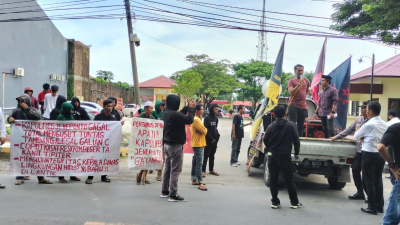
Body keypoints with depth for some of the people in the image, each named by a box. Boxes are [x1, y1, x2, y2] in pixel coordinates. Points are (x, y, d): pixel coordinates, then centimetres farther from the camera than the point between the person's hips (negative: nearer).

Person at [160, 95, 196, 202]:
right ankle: (173, 195, 3)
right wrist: (191, 108, -10)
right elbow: (189, 120, -23)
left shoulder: (167, 113, 5)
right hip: (175, 145, -10)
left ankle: (164, 191, 27)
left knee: (168, 168, 17)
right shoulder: (174, 114, -24)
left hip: (168, 144, 10)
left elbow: (180, 115, 18)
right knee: (175, 170, -2)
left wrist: (187, 107, 10)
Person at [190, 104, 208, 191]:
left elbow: (204, 130, 12)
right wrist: (204, 130, -1)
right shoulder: (196, 119, -17)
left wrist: (201, 131, -8)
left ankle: (194, 180, 25)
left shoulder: (197, 119, 16)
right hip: (198, 144, -11)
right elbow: (204, 130, -22)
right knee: (199, 164, -12)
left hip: (199, 144, 11)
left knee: (195, 162, 16)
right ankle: (200, 183, -13)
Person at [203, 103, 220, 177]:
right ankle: (203, 170, -3)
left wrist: (217, 136, 3)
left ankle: (211, 170, 22)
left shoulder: (216, 118, 12)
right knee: (206, 155, -5)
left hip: (214, 140, 7)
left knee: (212, 155, 13)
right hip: (208, 140, -7)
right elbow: (206, 130, -14)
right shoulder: (207, 118, -10)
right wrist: (211, 138, -13)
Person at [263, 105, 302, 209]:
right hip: (285, 156, -2)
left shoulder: (271, 126, -1)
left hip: (272, 156, 2)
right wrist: (297, 153, 7)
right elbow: (296, 140, -4)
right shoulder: (291, 125, -5)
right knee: (289, 180, 6)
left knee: (273, 180, 8)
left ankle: (275, 202, 12)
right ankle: (294, 202, 13)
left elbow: (265, 140, 3)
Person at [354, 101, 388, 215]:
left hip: (369, 154, -7)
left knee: (369, 181, 2)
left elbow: (356, 136, -5)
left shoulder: (369, 124, -15)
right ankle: (380, 206, 22)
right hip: (381, 154, 7)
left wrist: (362, 137, 16)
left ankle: (372, 207, 7)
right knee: (378, 179, 15)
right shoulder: (385, 125, 6)